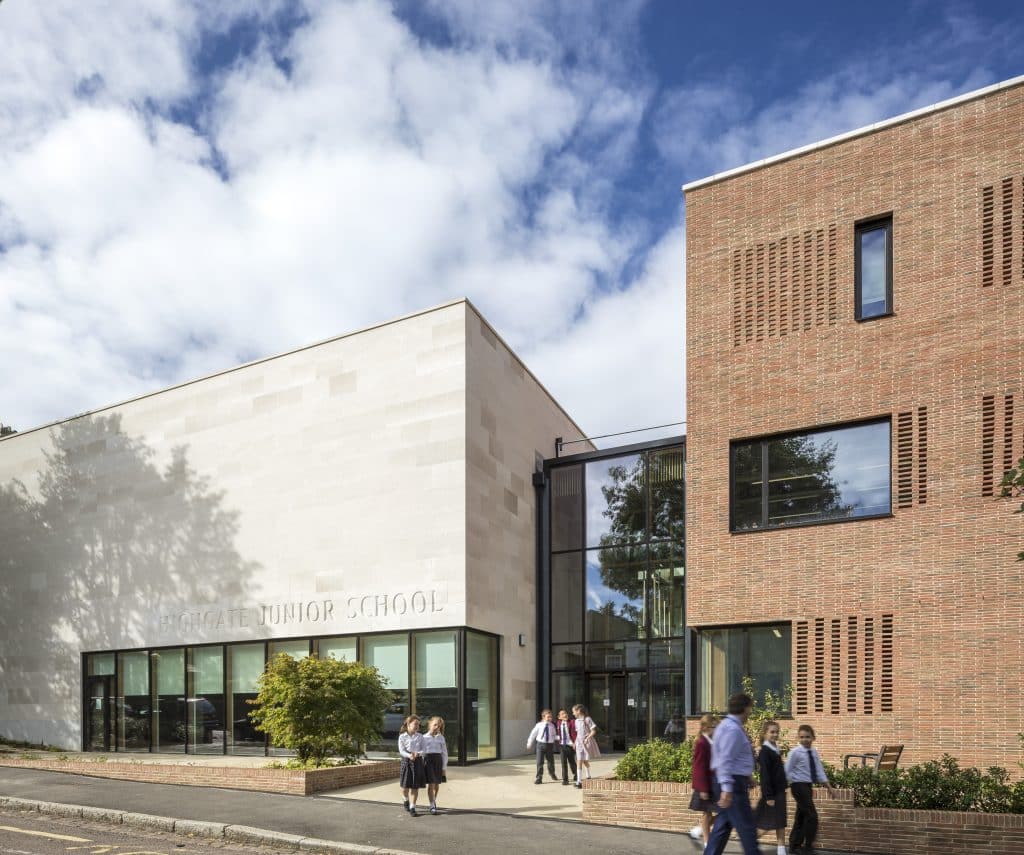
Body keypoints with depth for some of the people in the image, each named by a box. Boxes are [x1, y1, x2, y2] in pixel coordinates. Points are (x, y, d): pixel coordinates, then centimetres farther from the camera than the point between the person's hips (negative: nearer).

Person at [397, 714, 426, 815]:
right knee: (405, 786, 3)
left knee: (415, 786, 0)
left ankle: (412, 807, 9)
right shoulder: (402, 737, -1)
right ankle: (406, 800, 35)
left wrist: (418, 754, -21)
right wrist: (409, 755, -26)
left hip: (418, 761, 1)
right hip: (406, 761, -1)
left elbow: (423, 749, 1)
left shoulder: (420, 736, 5)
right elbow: (401, 750, -8)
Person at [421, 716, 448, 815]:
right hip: (428, 759, -3)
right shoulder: (424, 737, 4)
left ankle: (434, 801, 29)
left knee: (437, 784, 8)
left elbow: (444, 753, 9)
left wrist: (444, 767, 4)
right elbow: (422, 752, 2)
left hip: (438, 760, 3)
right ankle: (432, 806, -5)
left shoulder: (441, 738, 9)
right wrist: (421, 765, -3)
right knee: (431, 784, -8)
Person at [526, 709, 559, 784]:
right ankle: (539, 778, 5)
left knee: (551, 761, 15)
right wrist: (529, 743, 9)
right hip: (541, 744, -2)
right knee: (540, 762, -4)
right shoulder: (539, 725, -6)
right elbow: (533, 734, 4)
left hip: (550, 744, 2)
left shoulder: (552, 726, -2)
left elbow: (553, 736, 7)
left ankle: (552, 774, 42)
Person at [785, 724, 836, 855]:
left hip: (808, 786, 8)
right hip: (799, 786, -8)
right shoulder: (795, 752, -13)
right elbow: (787, 771, -11)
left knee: (801, 816, 13)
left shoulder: (814, 752, 8)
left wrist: (829, 787, 8)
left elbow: (819, 771, 11)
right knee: (811, 815, -11)